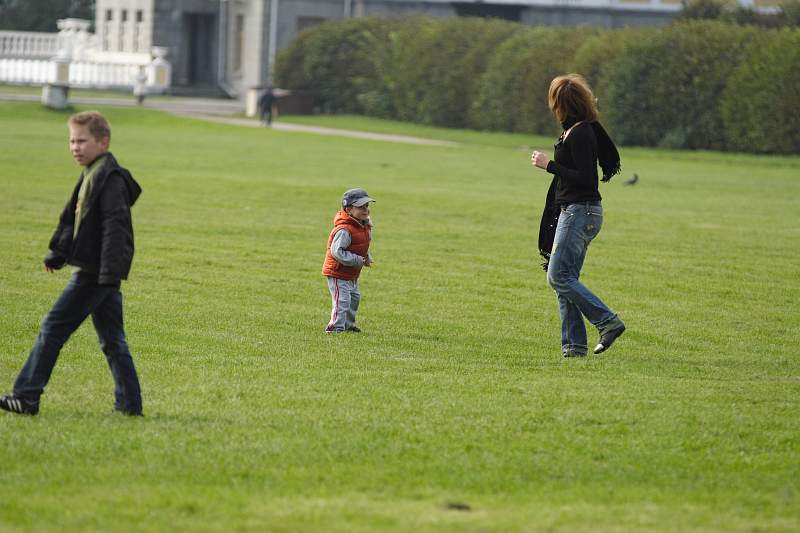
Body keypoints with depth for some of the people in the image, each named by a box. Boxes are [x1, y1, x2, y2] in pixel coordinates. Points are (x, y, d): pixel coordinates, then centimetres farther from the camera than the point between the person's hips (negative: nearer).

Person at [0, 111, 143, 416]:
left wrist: (109, 273, -26)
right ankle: (129, 403, 12)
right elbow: (72, 219, 26)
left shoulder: (110, 179, -15)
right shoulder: (92, 176, 16)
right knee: (111, 338, 11)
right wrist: (58, 254, 28)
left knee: (53, 328, -7)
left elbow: (115, 227, -21)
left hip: (94, 273, -10)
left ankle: (26, 396, -6)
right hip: (98, 273, 10)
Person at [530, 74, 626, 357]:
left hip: (579, 212, -10)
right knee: (565, 279, 9)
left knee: (559, 276, -11)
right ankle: (574, 344, 8)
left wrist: (549, 164, -18)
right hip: (572, 211, 10)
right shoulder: (574, 130, 13)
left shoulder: (580, 134, -17)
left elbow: (585, 179, -22)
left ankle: (608, 321, -9)